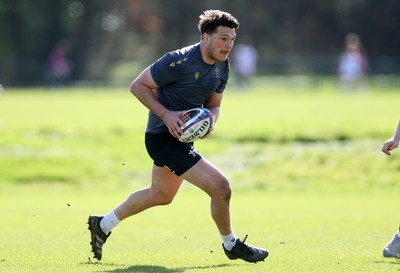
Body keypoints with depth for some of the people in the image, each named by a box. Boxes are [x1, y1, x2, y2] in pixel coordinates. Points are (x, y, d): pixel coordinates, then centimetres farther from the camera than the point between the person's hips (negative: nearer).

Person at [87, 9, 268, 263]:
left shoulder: (222, 67, 2)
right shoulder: (179, 61, -24)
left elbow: (213, 104, 13)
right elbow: (138, 85, -17)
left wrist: (210, 121, -10)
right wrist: (166, 114, -26)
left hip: (182, 137, 10)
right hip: (164, 138, -10)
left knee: (161, 195, 29)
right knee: (220, 187, -15)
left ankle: (103, 224, 45)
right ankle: (231, 245, 9)